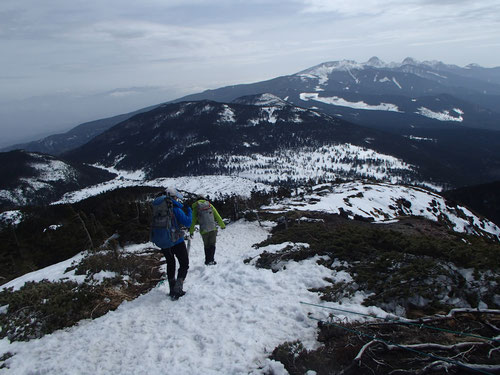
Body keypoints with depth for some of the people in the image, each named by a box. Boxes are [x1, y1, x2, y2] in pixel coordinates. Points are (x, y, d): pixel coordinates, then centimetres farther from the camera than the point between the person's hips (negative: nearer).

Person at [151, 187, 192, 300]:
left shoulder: (156, 207, 6)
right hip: (175, 240, -6)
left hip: (160, 241, 7)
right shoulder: (174, 208, -13)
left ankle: (172, 290, 27)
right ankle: (177, 290, -5)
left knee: (170, 263, 24)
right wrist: (189, 212, 5)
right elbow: (187, 223, -12)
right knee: (184, 264, 7)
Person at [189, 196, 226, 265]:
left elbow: (193, 221, 7)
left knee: (206, 246, 15)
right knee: (212, 245, 11)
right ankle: (211, 260, 1)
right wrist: (222, 225, 20)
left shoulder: (195, 208, 8)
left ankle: (207, 260, 14)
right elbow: (217, 216, 11)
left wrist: (191, 231, 15)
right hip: (213, 229, 0)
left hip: (203, 230, 0)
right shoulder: (210, 205, 11)